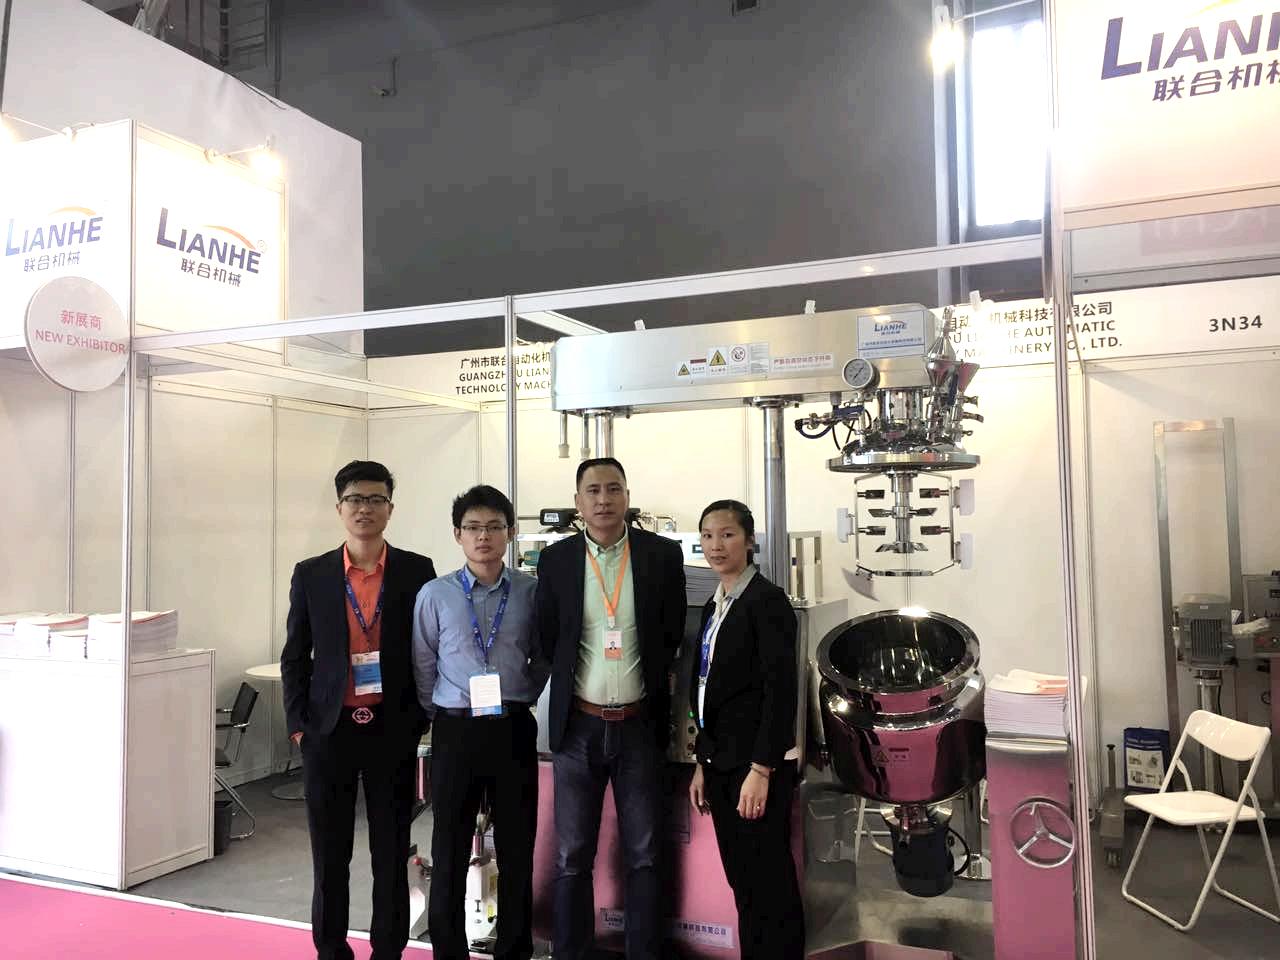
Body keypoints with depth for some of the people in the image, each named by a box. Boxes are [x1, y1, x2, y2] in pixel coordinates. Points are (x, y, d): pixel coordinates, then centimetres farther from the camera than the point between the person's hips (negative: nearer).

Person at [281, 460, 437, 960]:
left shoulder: (417, 571, 0)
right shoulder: (311, 574, 3)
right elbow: (294, 657, 7)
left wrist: (418, 720, 0)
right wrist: (298, 725, 1)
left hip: (393, 731, -1)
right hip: (328, 731, 1)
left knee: (391, 852, 9)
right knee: (329, 853, 10)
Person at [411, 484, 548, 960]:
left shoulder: (532, 591, -2)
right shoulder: (435, 594, -3)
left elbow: (543, 660, 8)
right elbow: (423, 668, 4)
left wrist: (520, 702, 4)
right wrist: (442, 717, 5)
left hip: (514, 729, 1)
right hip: (456, 729, 0)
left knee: (517, 847, 10)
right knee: (449, 850, 7)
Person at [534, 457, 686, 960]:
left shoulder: (662, 554, -3)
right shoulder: (555, 559, 0)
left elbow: (671, 635, 5)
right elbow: (547, 641, 7)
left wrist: (641, 683, 7)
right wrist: (578, 686, 7)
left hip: (640, 725, 0)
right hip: (578, 726, 1)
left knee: (644, 856, 9)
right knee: (571, 858, 9)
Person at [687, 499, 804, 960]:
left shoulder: (767, 600, -11)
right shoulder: (713, 607, 13)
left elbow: (780, 689, -16)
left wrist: (761, 769, -19)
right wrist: (703, 763, 14)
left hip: (757, 764, -7)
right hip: (721, 762, 8)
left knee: (769, 886, 0)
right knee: (743, 885, 13)